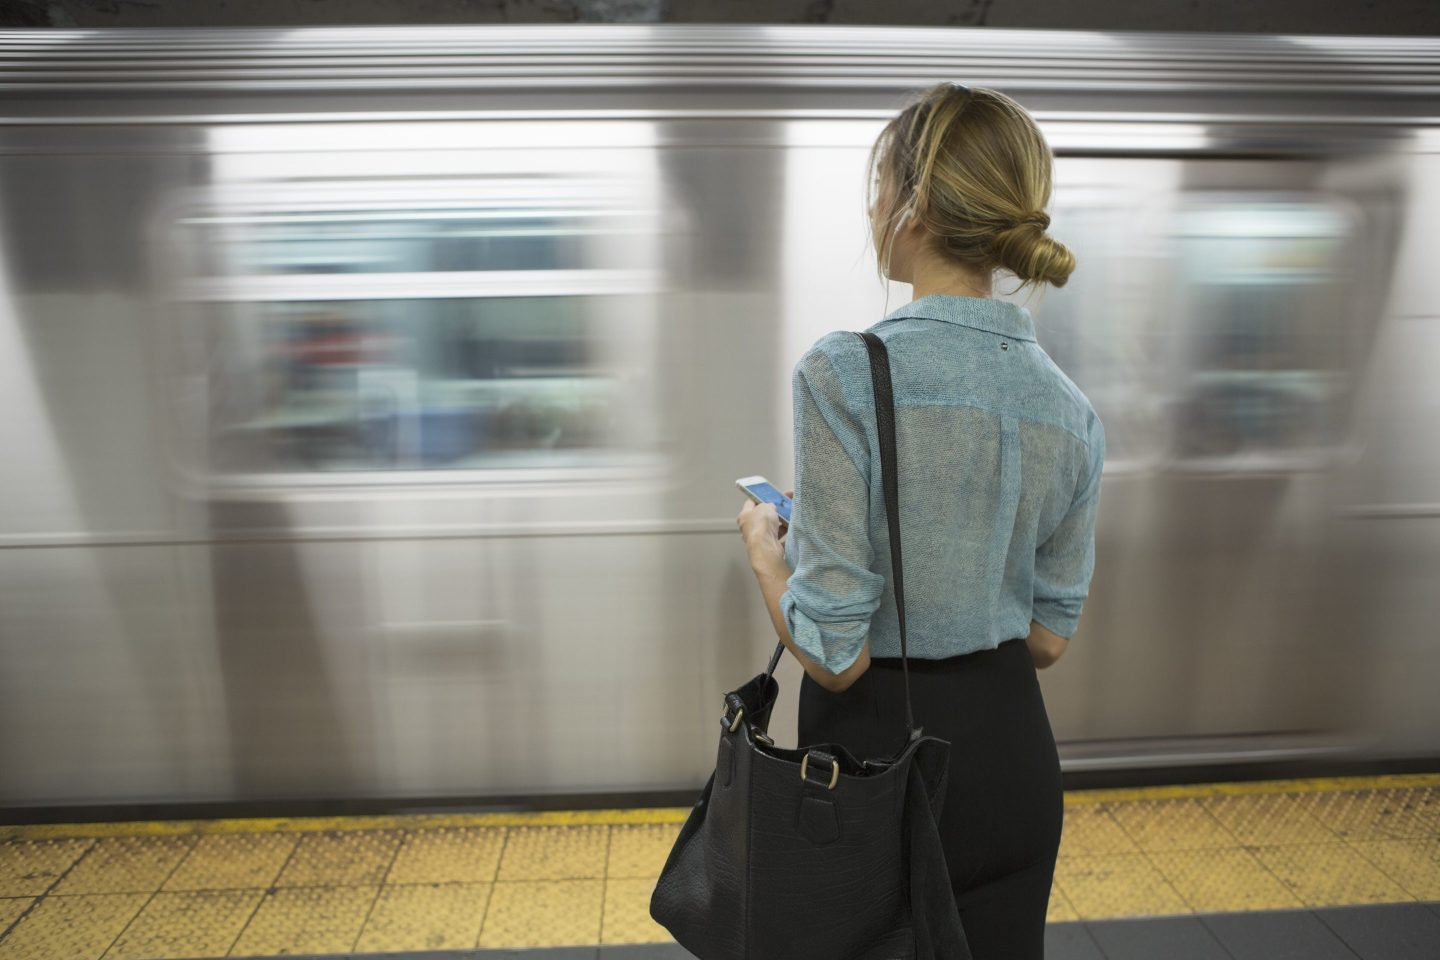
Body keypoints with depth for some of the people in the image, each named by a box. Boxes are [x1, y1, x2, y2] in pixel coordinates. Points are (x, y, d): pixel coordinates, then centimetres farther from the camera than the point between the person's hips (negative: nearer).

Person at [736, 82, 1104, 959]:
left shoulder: (845, 374, -23)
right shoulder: (1071, 409, -5)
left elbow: (834, 654, -22)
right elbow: (1049, 637, 3)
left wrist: (764, 544, -4)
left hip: (878, 748, -4)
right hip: (1011, 752, 5)